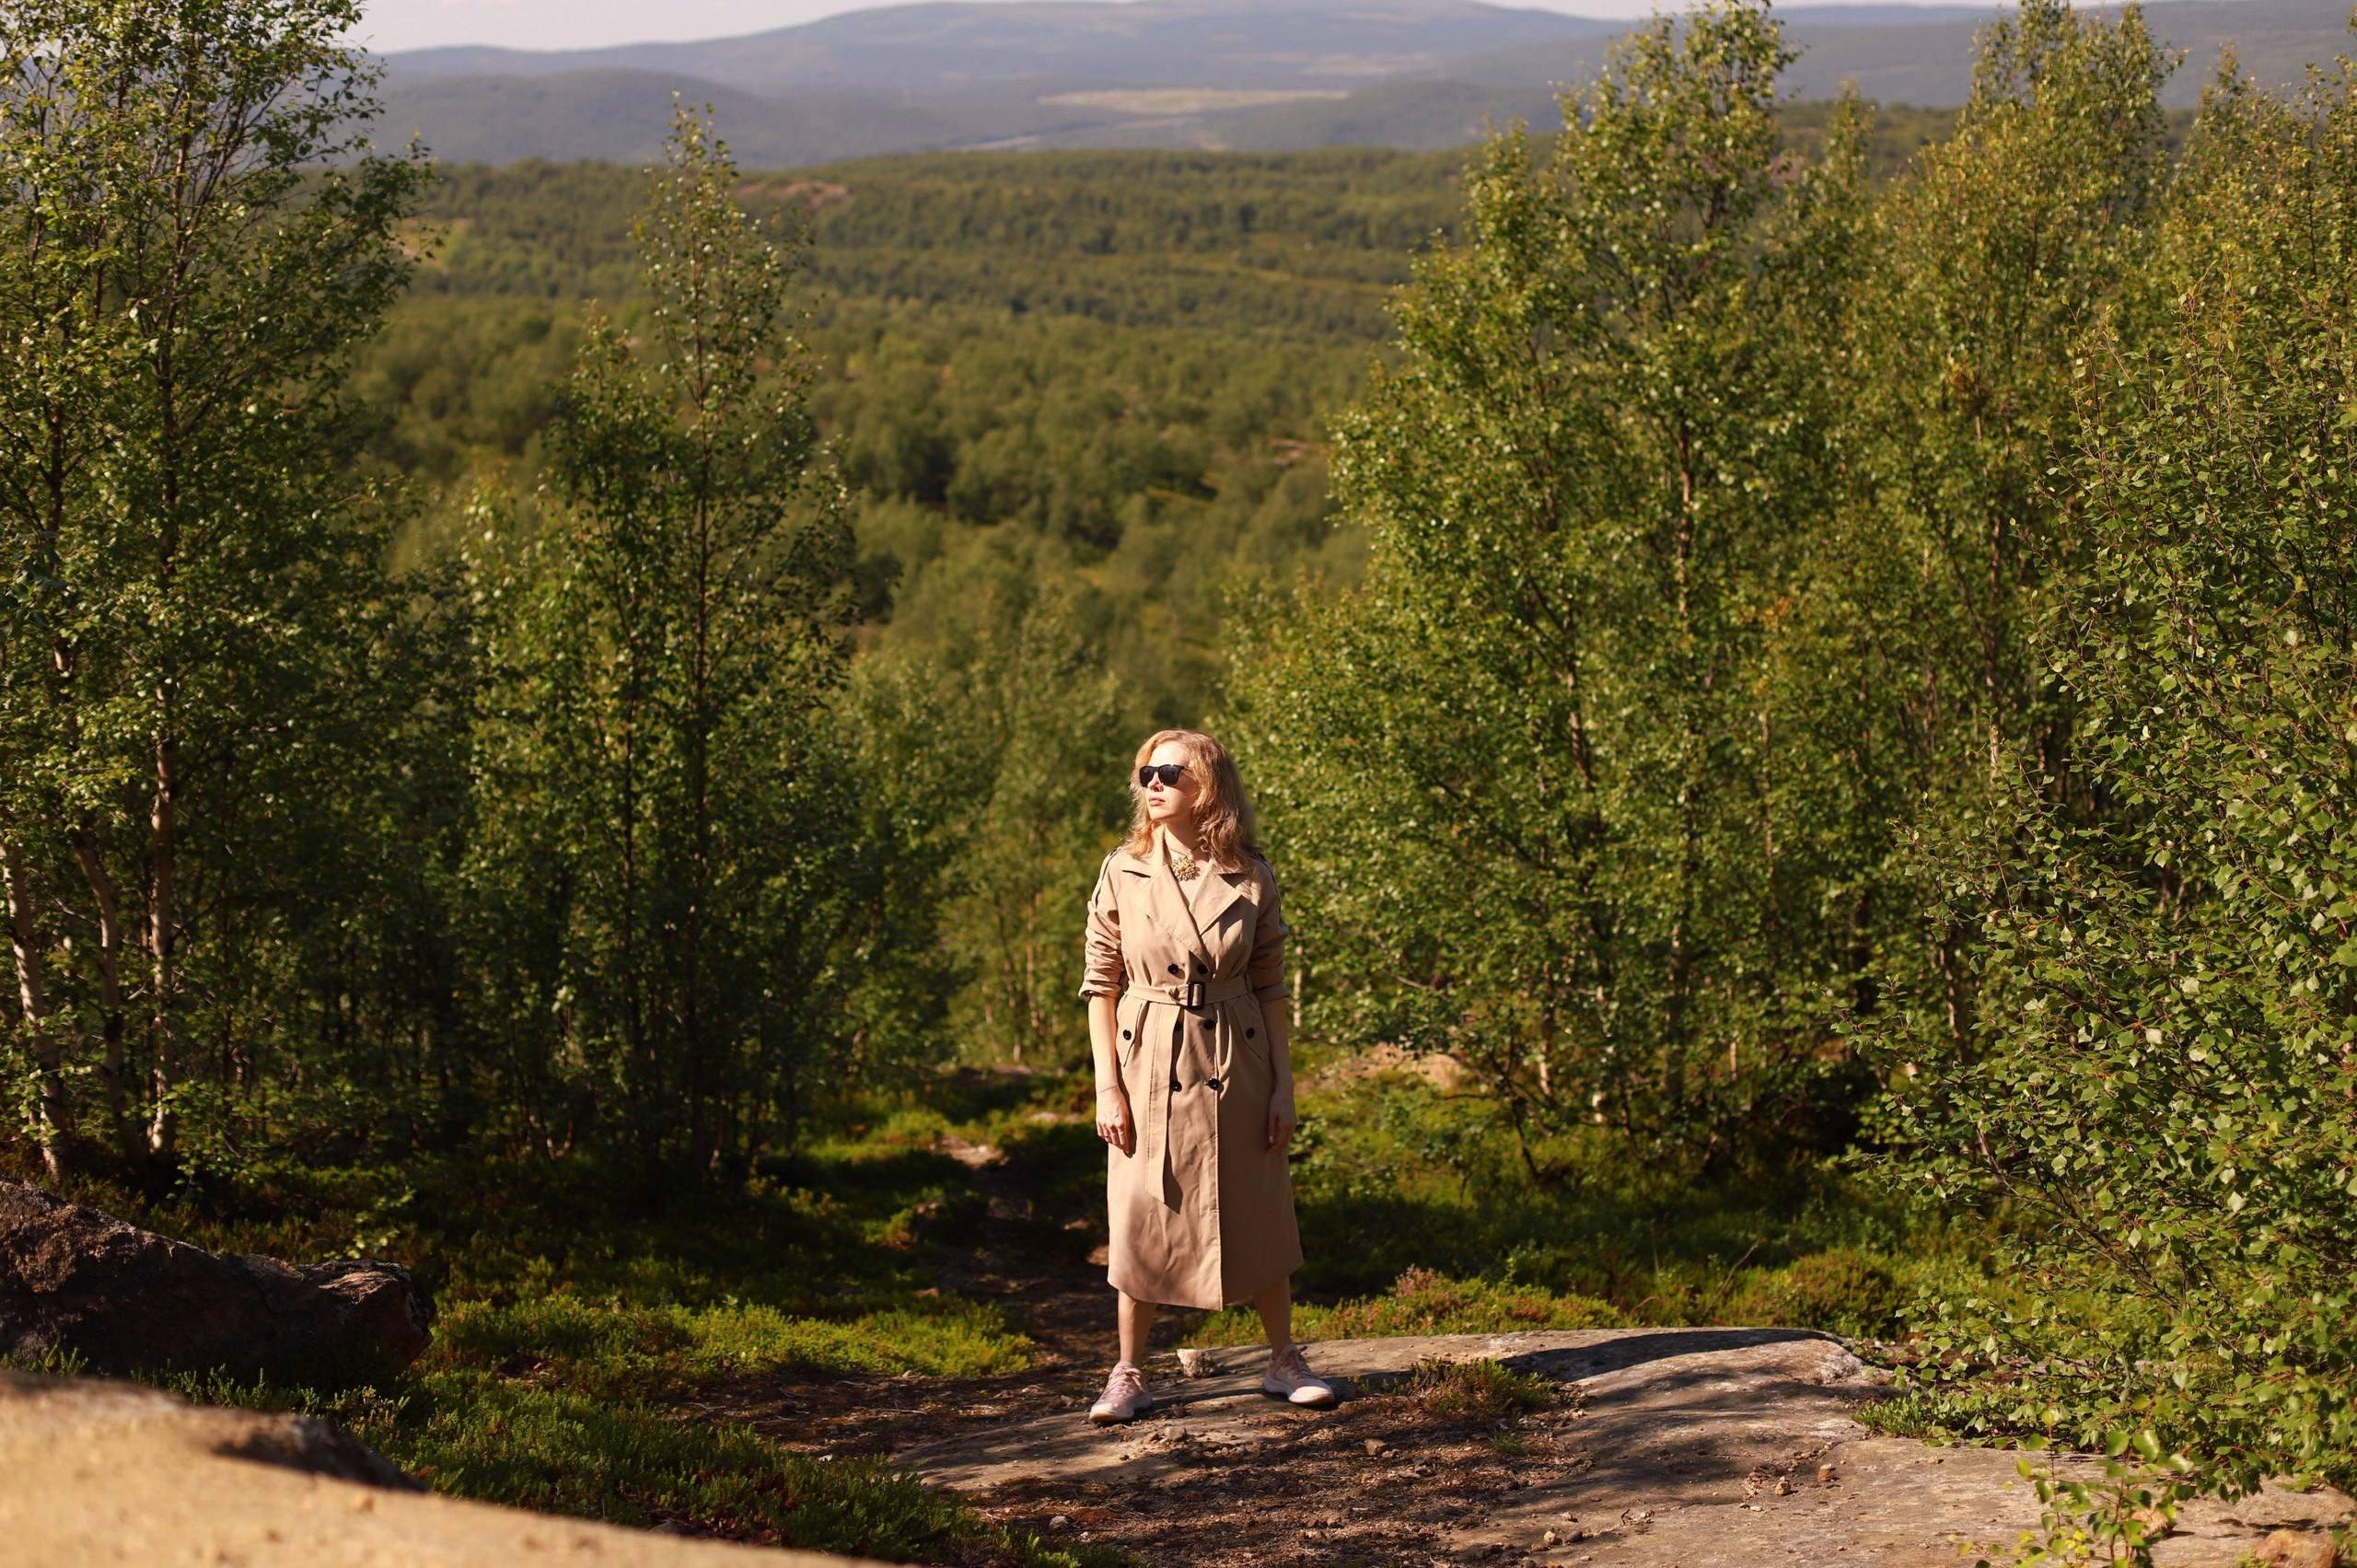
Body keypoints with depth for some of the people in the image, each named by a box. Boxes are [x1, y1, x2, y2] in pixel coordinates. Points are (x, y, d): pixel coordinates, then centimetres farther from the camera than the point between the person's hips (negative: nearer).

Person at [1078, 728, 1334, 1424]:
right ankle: (1129, 1374, 16)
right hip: (1149, 1066, 0)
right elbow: (1100, 985, 0)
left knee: (1259, 1218, 8)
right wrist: (1108, 1087, -5)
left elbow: (1272, 988, 3)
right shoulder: (1124, 872, -3)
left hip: (1235, 1065, 1)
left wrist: (1283, 1087, 0)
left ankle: (1285, 1360, 24)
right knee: (1142, 1219, 3)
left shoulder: (1251, 878, -2)